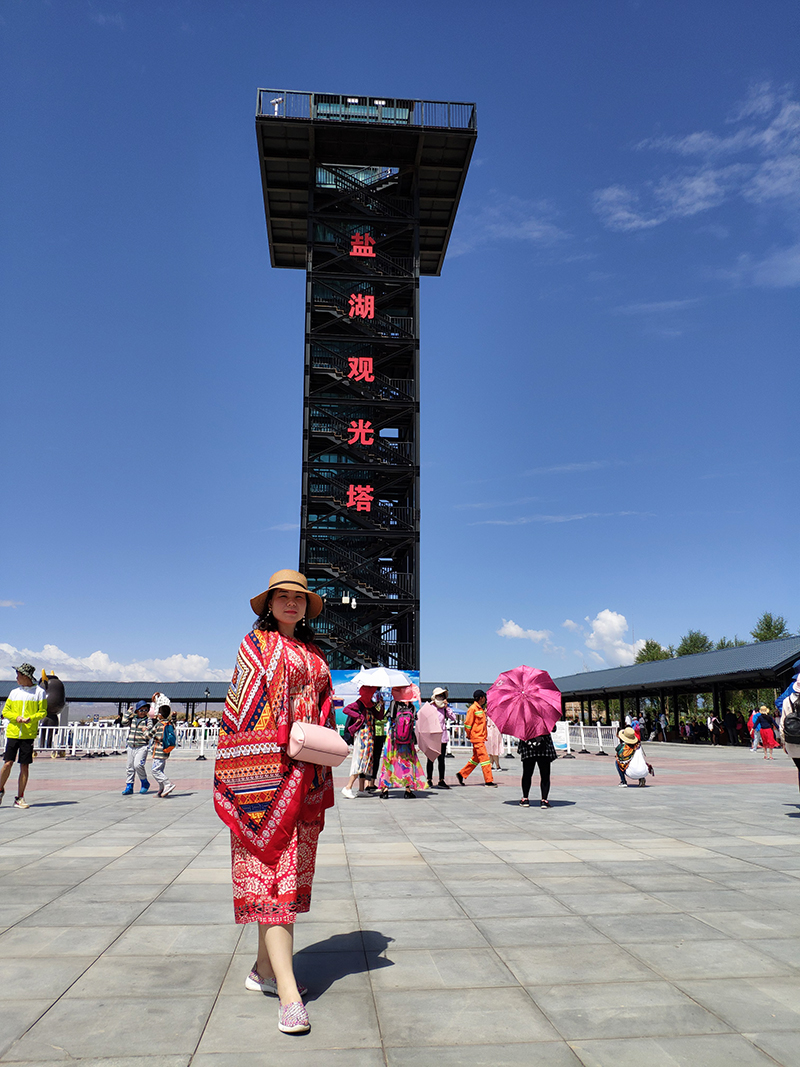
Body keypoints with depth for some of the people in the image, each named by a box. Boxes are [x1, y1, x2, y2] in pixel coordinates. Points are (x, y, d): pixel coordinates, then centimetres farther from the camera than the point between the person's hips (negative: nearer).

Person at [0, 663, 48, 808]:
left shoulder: (39, 692, 2)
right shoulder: (14, 692, 10)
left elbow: (43, 712, 2)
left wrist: (31, 718, -17)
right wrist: (16, 717, -8)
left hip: (29, 734, -2)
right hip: (12, 732, 2)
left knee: (25, 766, 1)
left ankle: (19, 798, 10)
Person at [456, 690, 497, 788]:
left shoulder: (481, 709, 17)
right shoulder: (472, 708, -13)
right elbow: (467, 723, -13)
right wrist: (469, 735, -7)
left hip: (481, 737, 10)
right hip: (477, 737, -10)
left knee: (476, 758, 13)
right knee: (484, 757, -9)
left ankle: (461, 774, 22)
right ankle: (488, 781, -6)